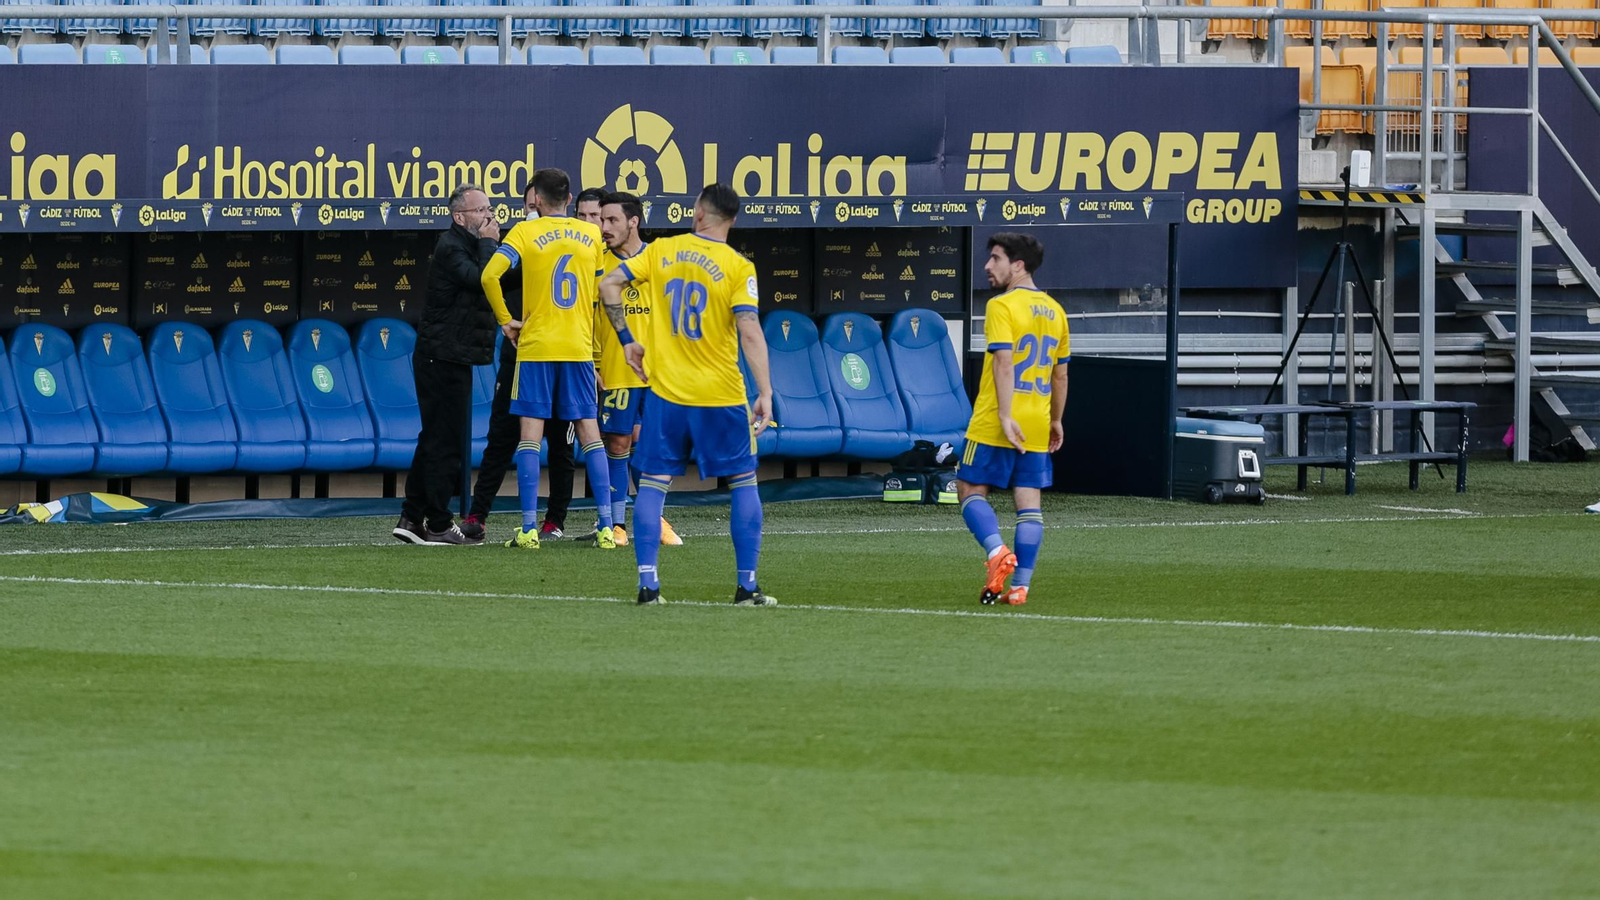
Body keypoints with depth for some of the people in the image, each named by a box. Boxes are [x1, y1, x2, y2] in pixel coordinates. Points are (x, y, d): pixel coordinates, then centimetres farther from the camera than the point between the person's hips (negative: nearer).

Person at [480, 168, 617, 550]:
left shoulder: (526, 233, -4)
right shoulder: (592, 235, 7)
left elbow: (490, 275, -16)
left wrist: (505, 319, -3)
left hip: (536, 347, -3)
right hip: (580, 348, 3)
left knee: (530, 435, 0)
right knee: (589, 433, 5)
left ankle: (529, 529, -4)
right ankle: (606, 528, 0)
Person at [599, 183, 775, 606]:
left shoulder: (661, 250, 2)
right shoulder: (737, 267, -8)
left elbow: (609, 283, 0)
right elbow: (749, 332, -16)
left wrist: (627, 340, 8)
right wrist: (765, 393, -17)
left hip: (665, 392, 2)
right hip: (721, 394, -2)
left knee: (652, 483, 7)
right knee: (743, 483, 9)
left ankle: (647, 583, -1)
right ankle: (747, 585, 6)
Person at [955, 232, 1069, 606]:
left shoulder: (1001, 306, -9)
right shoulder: (1054, 311, 13)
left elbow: (1004, 362, -19)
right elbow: (1060, 373, 18)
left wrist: (1005, 416, -23)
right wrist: (1055, 420, 26)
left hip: (995, 424, -6)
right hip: (1037, 426, 6)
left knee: (970, 489, 5)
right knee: (1028, 501, 4)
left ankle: (997, 551, -17)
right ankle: (1020, 585, 1)